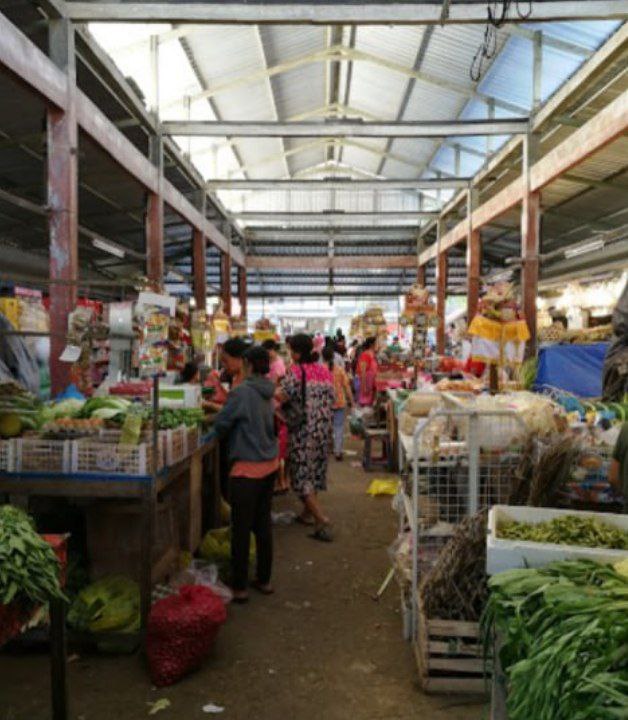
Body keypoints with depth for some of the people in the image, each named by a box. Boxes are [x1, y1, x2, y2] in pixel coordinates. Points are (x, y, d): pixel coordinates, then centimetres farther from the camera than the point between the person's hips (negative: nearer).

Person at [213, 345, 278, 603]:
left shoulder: (242, 392, -17)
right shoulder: (268, 393, 5)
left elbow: (221, 424, -10)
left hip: (247, 468, -7)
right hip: (270, 465, 7)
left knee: (241, 529, 4)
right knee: (263, 524, 17)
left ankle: (239, 587, 14)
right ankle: (264, 580, 28)